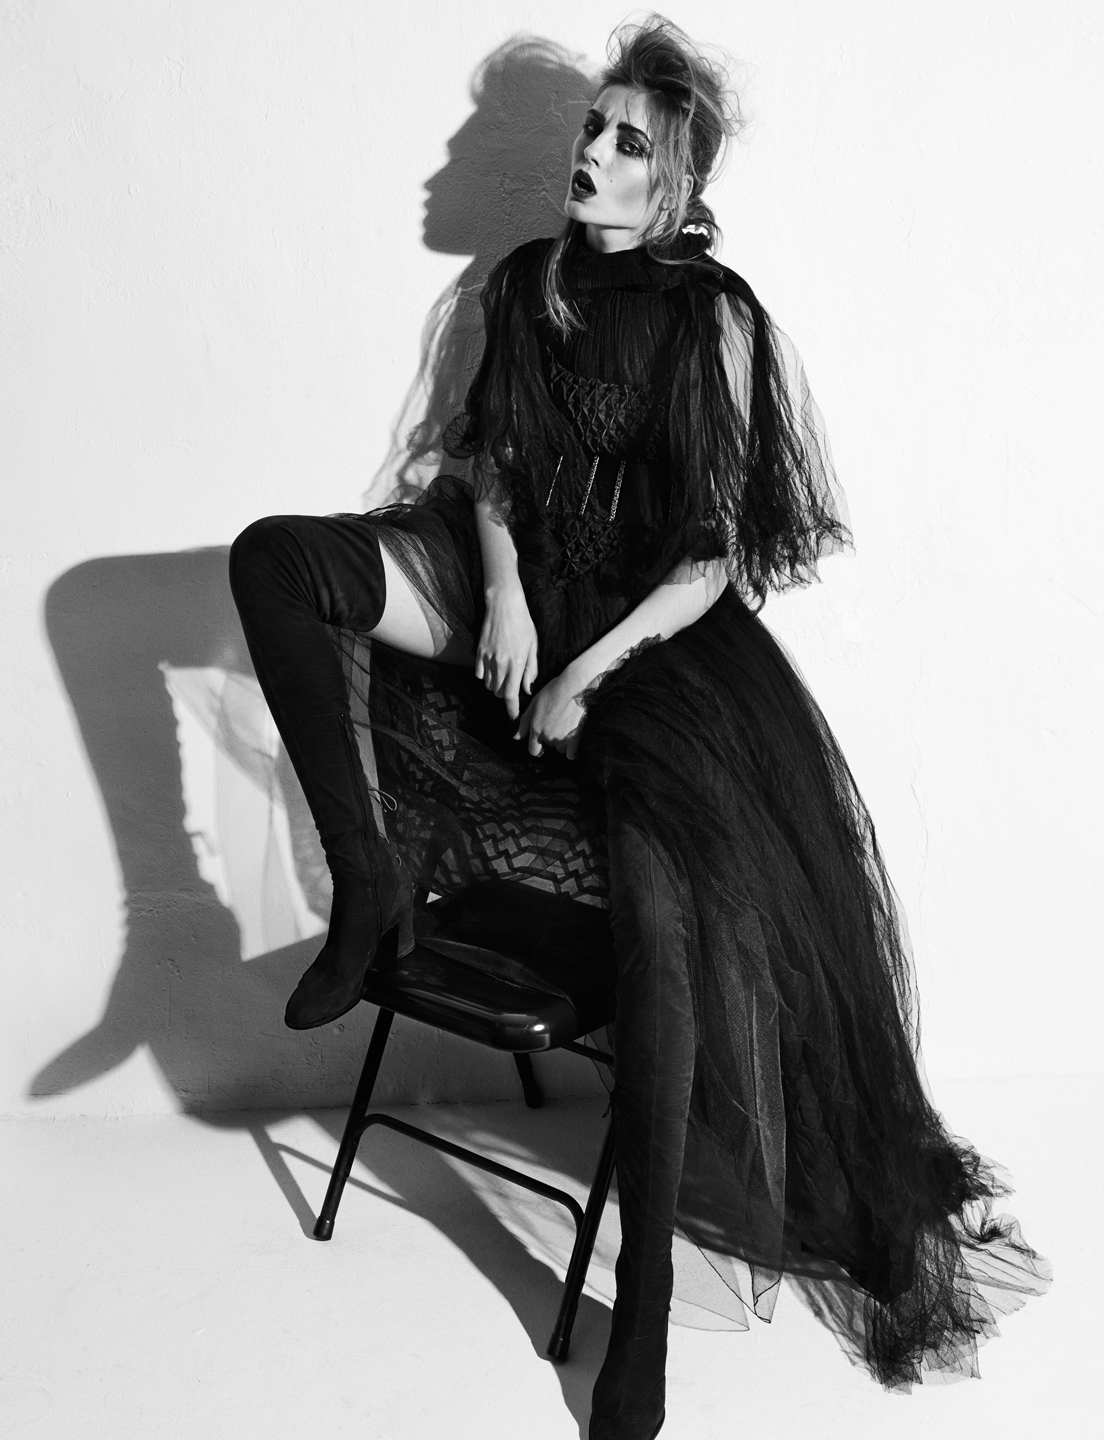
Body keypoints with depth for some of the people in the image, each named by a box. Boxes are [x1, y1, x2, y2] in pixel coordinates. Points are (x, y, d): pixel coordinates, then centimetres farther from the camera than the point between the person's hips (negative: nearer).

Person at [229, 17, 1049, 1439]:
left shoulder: (713, 316, -6)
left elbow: (718, 556, -8)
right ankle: (370, 887, -17)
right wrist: (501, 586, -7)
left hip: (648, 626, -5)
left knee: (664, 915, -27)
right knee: (274, 558, -18)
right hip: (509, 581, 6)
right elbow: (488, 455, 13)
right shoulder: (527, 282, 9)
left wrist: (589, 673, -16)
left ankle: (645, 1304, -19)